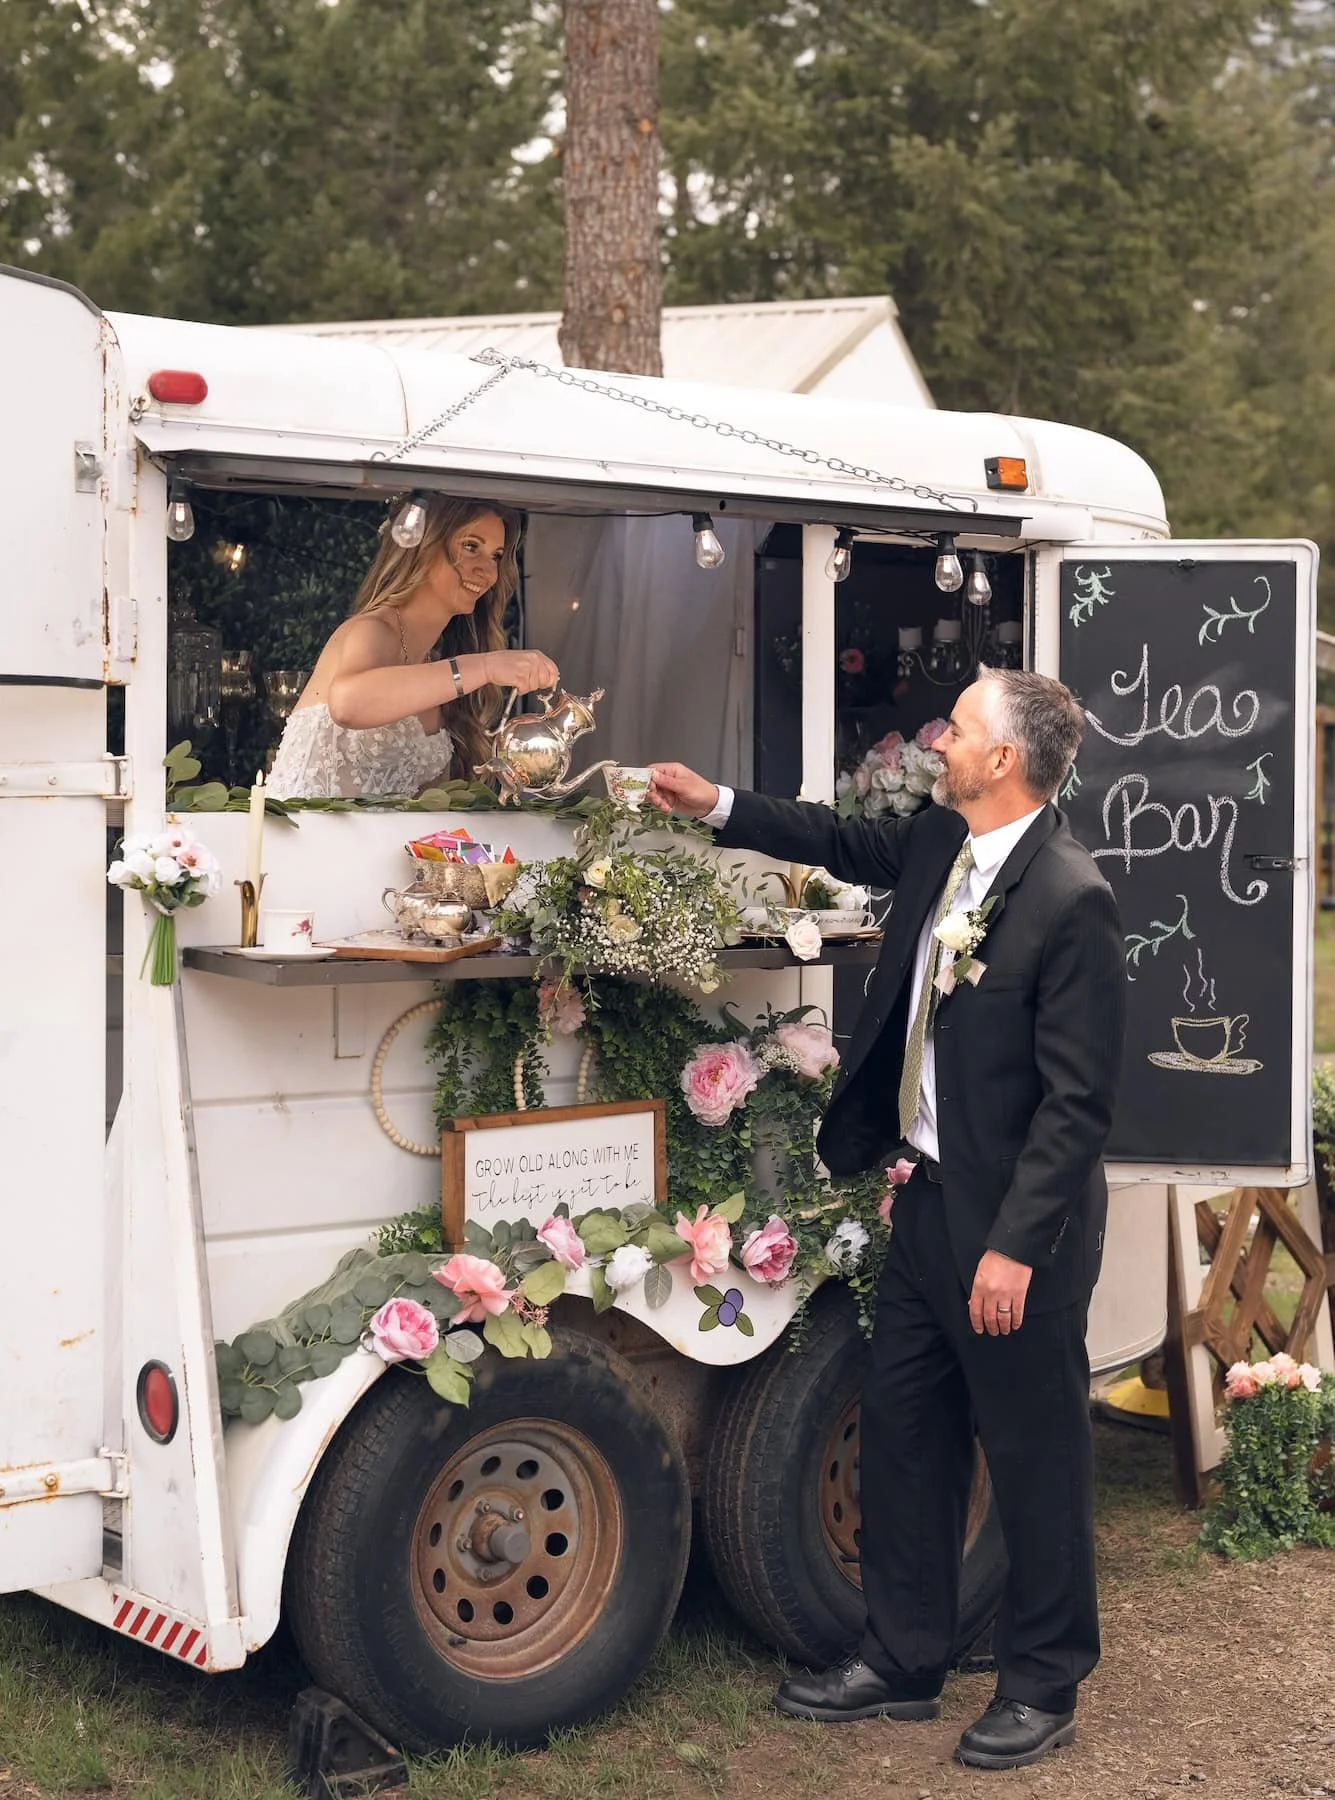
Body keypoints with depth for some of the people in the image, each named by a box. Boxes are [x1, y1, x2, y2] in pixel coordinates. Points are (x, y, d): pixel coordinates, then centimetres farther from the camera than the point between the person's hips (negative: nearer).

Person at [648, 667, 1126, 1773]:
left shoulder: (1072, 899, -21)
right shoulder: (941, 846, 3)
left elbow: (1078, 1103, -21)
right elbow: (847, 844, 26)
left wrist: (1014, 1247, -22)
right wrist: (717, 806, 21)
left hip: (1013, 1227, -9)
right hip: (929, 1201, 9)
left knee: (1036, 1456, 7)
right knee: (903, 1437, 16)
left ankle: (1045, 1687, 24)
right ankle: (903, 1663, 31)